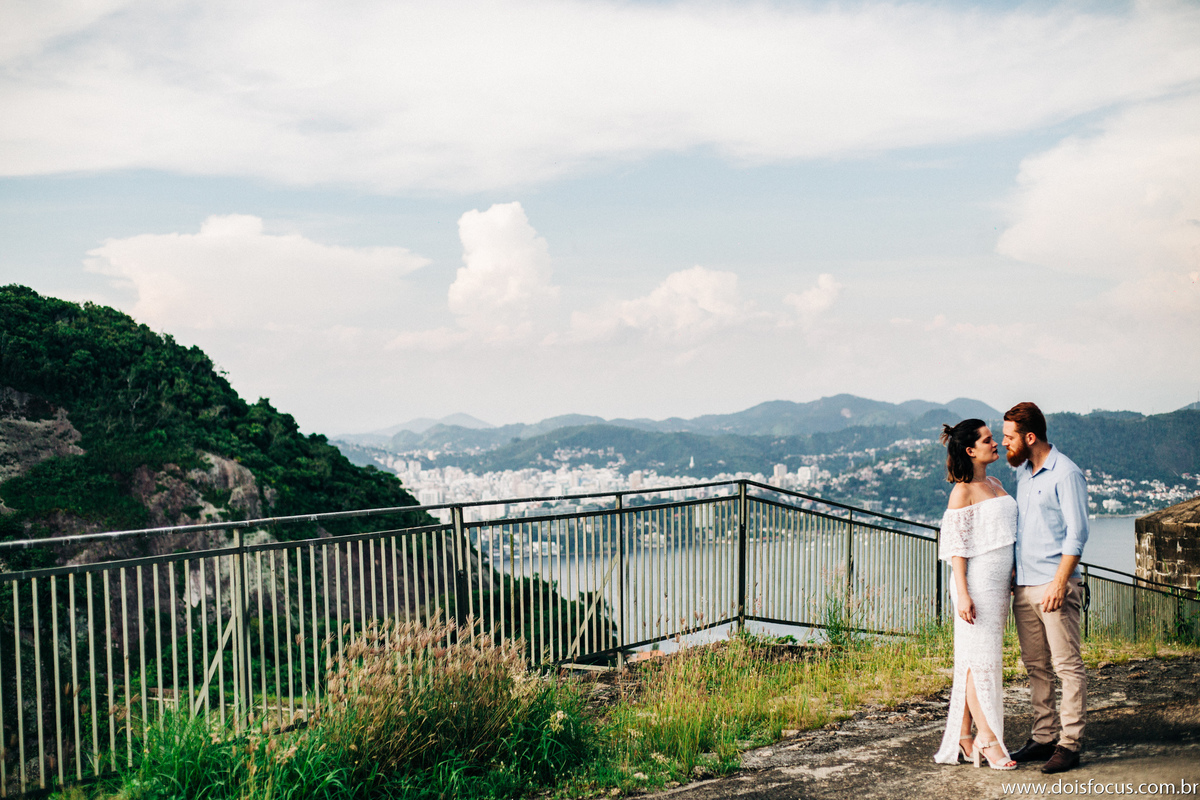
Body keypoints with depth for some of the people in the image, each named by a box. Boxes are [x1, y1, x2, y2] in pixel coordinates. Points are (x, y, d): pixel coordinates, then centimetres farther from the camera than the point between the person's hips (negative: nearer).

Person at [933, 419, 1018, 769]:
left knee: (981, 659, 9)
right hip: (977, 582, -8)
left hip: (999, 583, 8)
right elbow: (957, 546, -13)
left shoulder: (996, 485, 15)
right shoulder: (963, 491, -10)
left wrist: (1011, 579, 20)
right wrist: (963, 594, -18)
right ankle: (987, 737, 0)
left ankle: (963, 736, 15)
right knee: (980, 657, -5)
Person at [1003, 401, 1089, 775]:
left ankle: (1070, 744, 1)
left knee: (1067, 666, -3)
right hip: (1023, 587, 8)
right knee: (1036, 667, 11)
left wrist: (1059, 583, -19)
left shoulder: (1066, 474, -10)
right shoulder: (1023, 472, 15)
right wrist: (1012, 575, 19)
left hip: (1054, 586, -8)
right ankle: (1044, 737, 18)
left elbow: (1077, 533, -14)